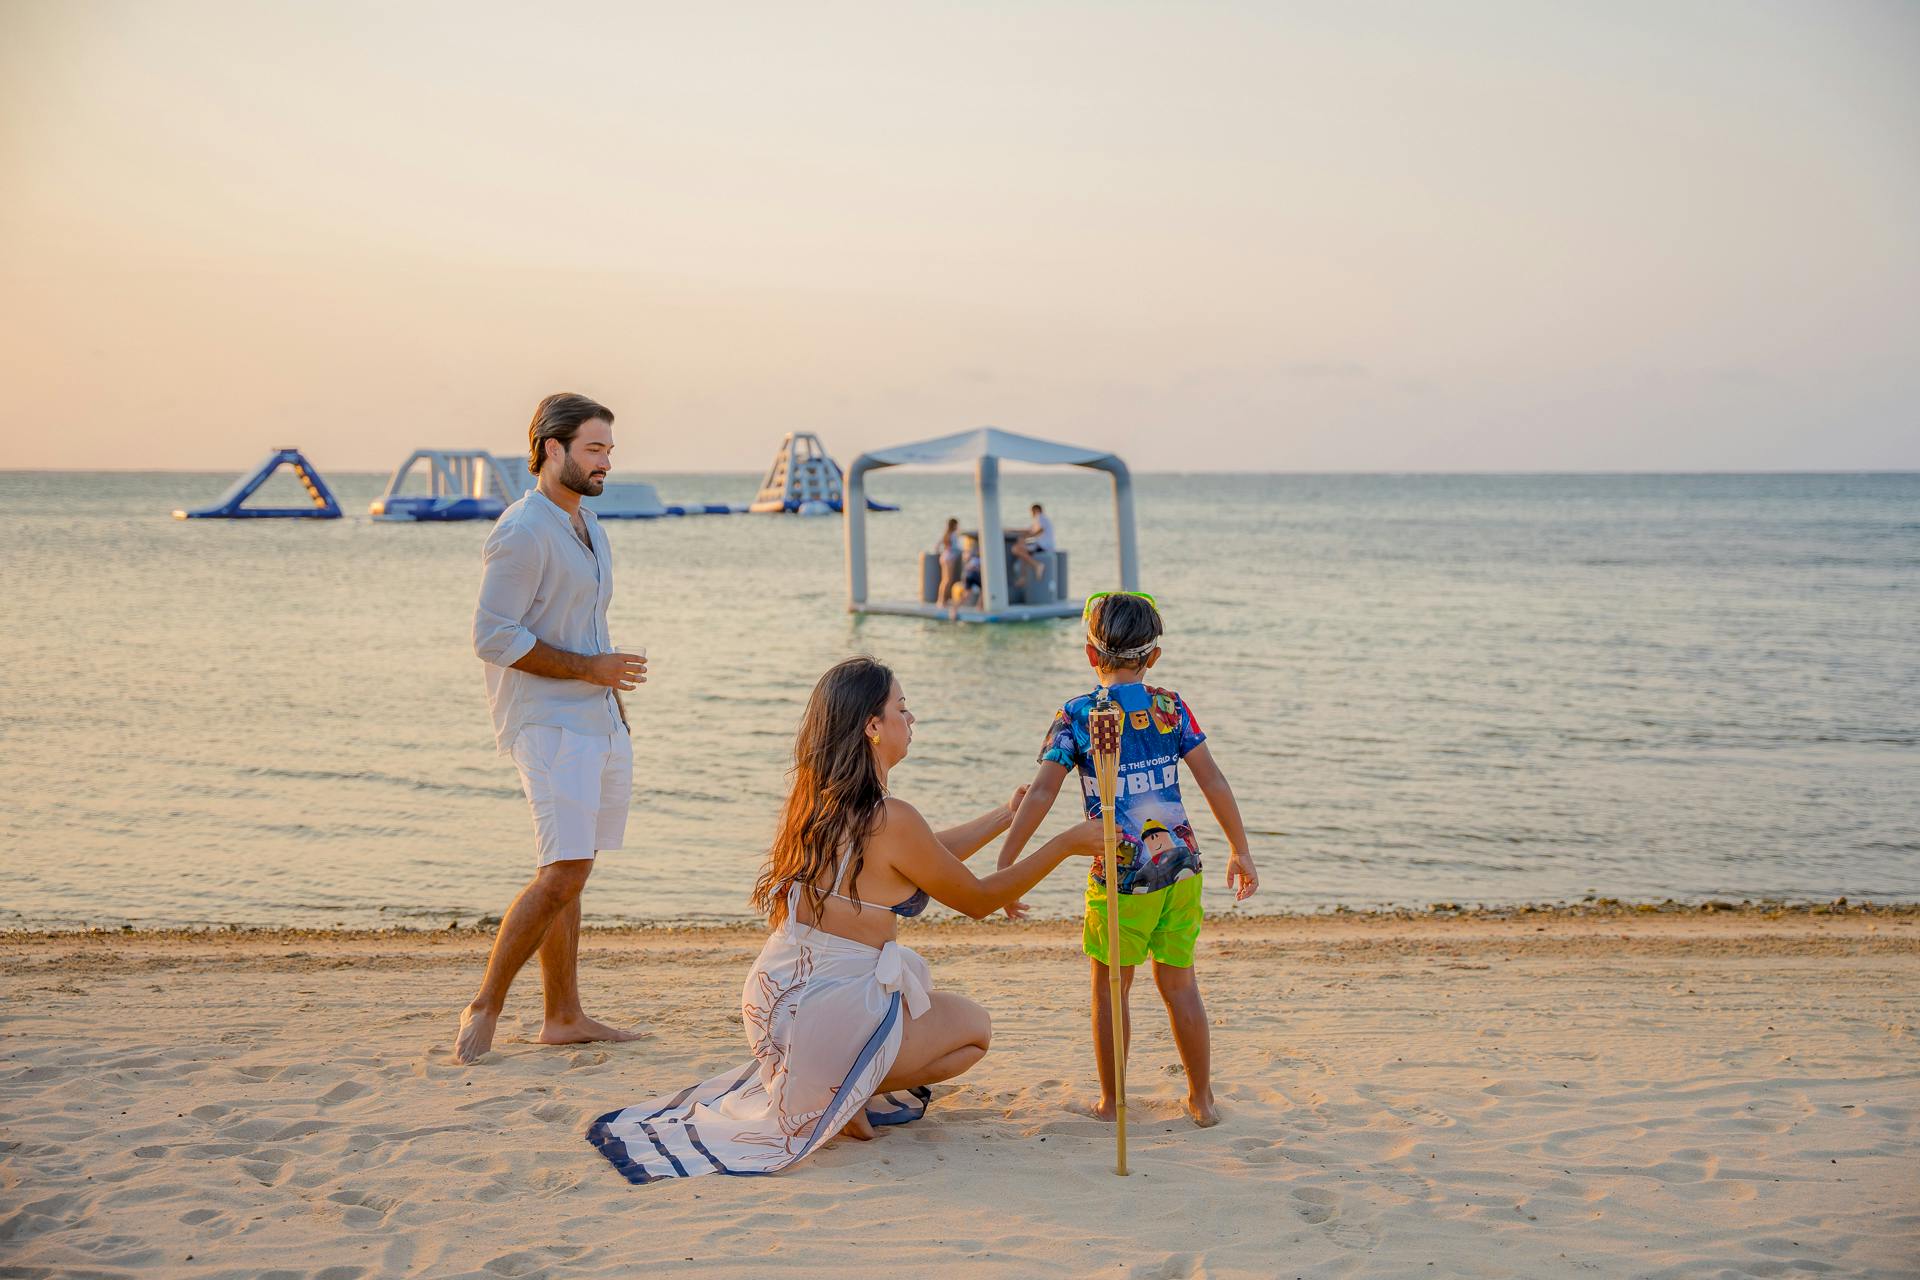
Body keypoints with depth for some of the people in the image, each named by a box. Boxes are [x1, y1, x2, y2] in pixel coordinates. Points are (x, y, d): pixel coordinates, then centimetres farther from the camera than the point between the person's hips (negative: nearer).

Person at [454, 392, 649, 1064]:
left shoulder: (584, 521, 16)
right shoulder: (523, 532, -14)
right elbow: (494, 637, -19)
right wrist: (589, 668, -16)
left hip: (599, 719, 9)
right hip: (549, 722, -9)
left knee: (568, 871, 11)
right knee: (563, 871, -16)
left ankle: (564, 1016, 15)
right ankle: (484, 1007, -5)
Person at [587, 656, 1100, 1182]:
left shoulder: (816, 801, 6)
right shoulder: (890, 820, -19)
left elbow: (929, 856, 20)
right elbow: (980, 900, -5)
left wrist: (1008, 814, 29)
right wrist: (1068, 843, 2)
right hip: (830, 1015, -8)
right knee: (974, 1028, 18)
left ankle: (834, 1085, 19)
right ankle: (842, 1091, 1)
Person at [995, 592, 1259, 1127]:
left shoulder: (1075, 715, -5)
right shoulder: (1170, 706, 2)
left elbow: (1041, 794, -10)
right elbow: (1213, 782, 0)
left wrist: (1004, 867, -5)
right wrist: (1241, 852, 9)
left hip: (1119, 875, -3)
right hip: (1180, 865, 3)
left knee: (1110, 990, 12)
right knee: (1179, 985, 15)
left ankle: (1110, 1102, 19)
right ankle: (1201, 1099, 23)